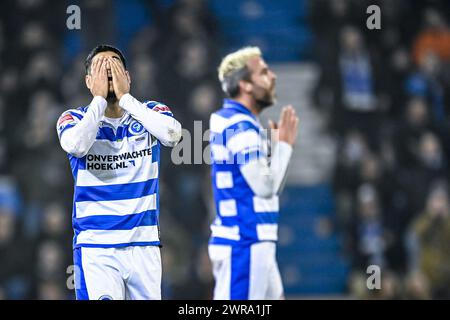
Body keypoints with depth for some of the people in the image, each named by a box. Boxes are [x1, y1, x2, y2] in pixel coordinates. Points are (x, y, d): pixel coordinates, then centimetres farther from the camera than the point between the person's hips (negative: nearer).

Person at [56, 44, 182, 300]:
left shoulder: (150, 112, 7)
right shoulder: (75, 118, 4)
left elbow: (172, 134, -16)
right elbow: (76, 145, -20)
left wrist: (124, 96, -11)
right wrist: (99, 98, -9)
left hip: (144, 245, 2)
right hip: (96, 247, -2)